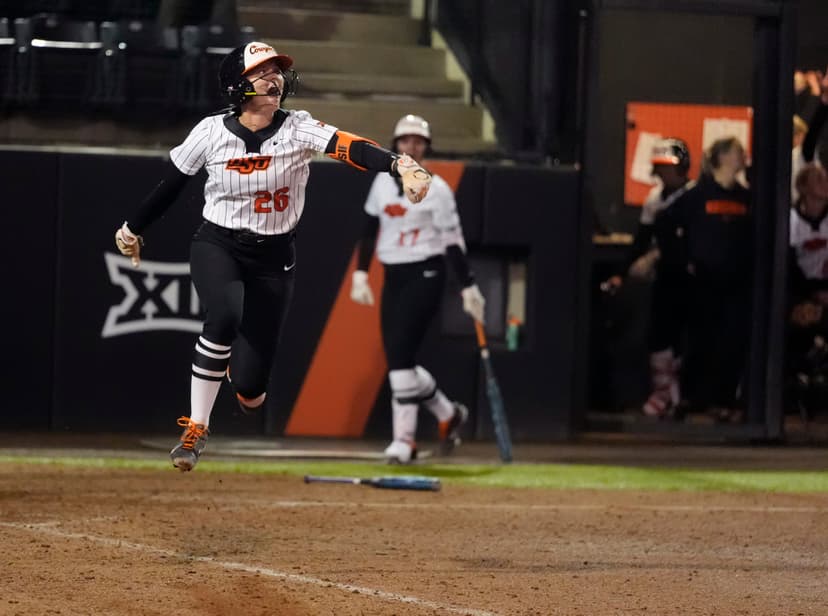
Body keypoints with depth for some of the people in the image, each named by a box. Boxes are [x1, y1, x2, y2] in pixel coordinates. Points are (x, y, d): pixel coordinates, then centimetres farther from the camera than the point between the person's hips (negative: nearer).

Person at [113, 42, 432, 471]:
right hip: (217, 246, -1)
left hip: (274, 258, 1)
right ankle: (196, 428, -19)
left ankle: (245, 381, 39)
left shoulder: (298, 129, -11)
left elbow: (350, 147, -29)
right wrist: (133, 229, 16)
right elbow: (170, 184, 6)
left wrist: (399, 165, -47)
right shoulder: (211, 132, -9)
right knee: (224, 314, -35)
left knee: (250, 385, -4)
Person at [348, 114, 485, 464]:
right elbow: (369, 231, 13)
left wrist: (468, 288, -9)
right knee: (396, 357, 4)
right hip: (393, 277, 6)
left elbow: (452, 241, -7)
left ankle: (404, 439, -12)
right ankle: (448, 414, 25)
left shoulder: (436, 189, -6)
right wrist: (360, 274, 5)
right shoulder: (382, 183, 9)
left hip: (425, 276, -6)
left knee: (400, 352, -16)